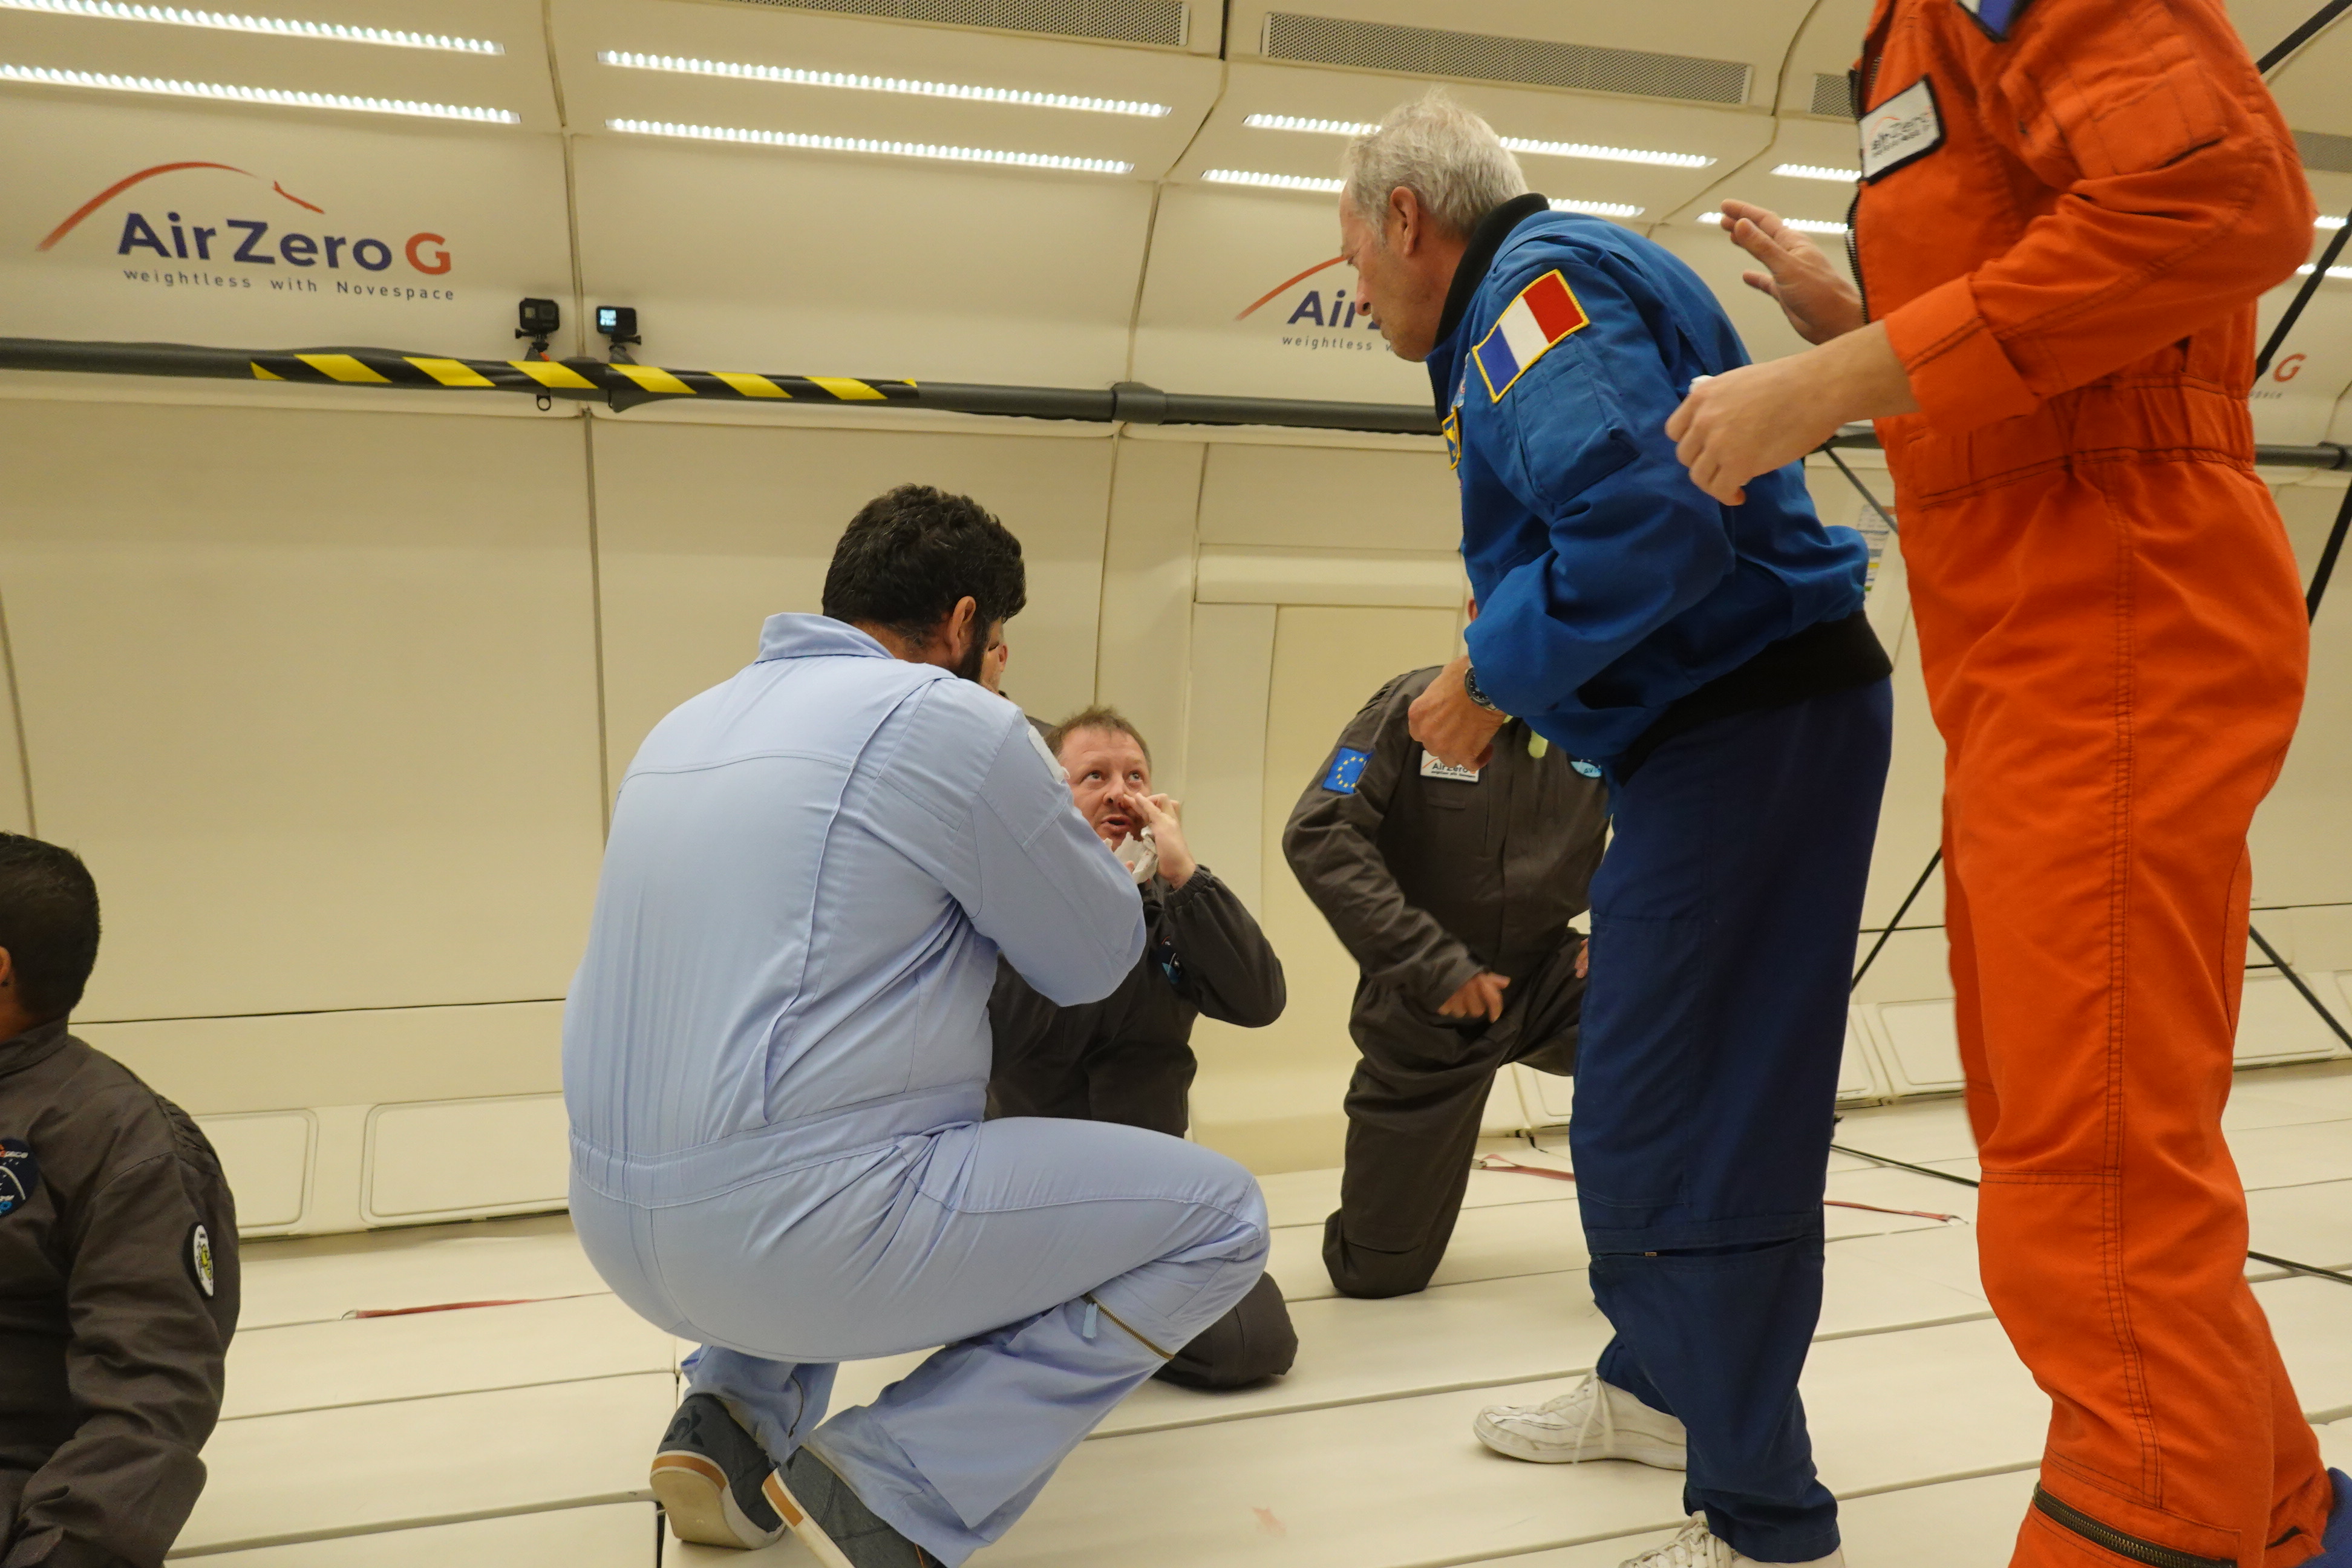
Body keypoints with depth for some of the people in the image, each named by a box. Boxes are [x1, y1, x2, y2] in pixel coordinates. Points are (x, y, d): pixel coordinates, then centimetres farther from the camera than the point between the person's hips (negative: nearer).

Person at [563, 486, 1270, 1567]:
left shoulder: (691, 724, 13)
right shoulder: (948, 719, -10)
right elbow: (1094, 963, 0)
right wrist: (1059, 834, 19)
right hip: (796, 1228, -8)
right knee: (1219, 1214, 2)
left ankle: (734, 1413, 18)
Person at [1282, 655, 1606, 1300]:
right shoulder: (1416, 704, -14)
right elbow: (1317, 834, -21)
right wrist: (1431, 962, -25)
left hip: (1547, 980, 2)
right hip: (1427, 1005, -2)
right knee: (1378, 1271, 5)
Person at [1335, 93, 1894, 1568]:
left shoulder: (1537, 287, -12)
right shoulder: (1556, 290, 20)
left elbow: (1649, 521, -28)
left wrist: (1494, 679, -16)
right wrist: (1506, 682, 13)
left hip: (1752, 732, -11)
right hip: (1740, 722, 11)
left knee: (1676, 1131, -6)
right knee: (1640, 1099, 21)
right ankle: (1655, 1386, 39)